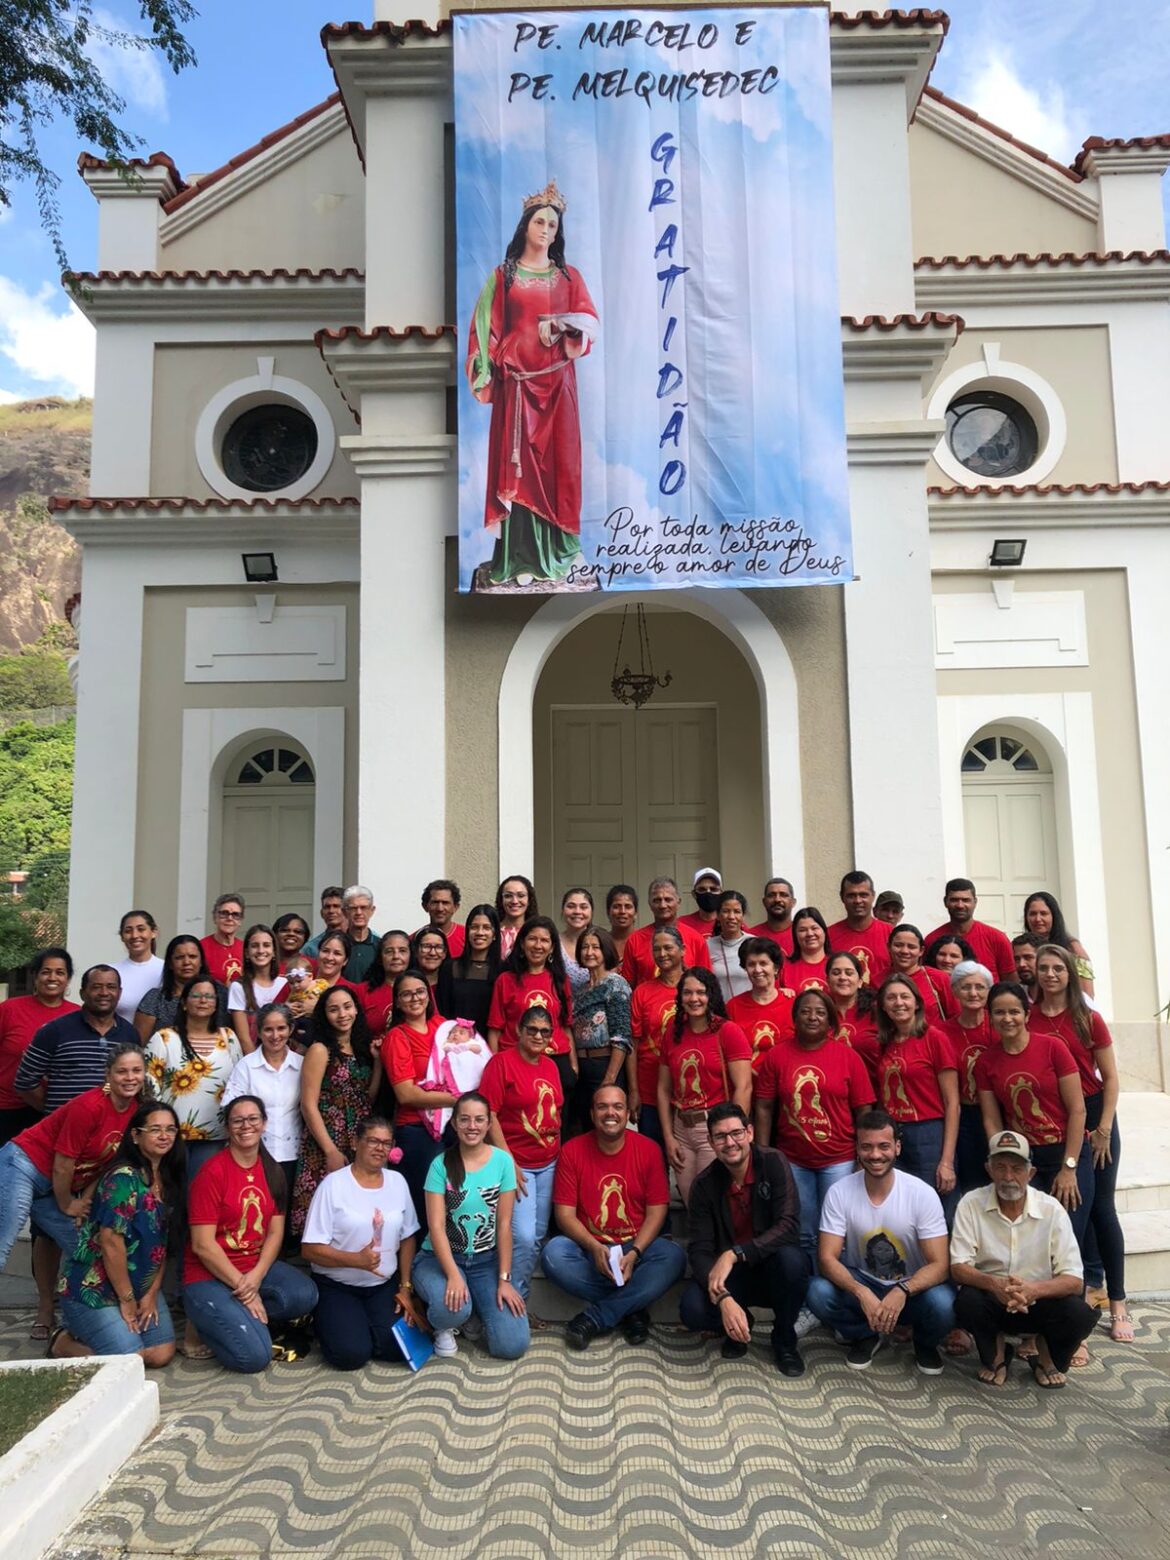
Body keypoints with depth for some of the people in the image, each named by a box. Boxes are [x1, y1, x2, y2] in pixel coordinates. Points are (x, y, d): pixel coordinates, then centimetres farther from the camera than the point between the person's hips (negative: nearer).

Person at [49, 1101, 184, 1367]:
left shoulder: (167, 1179, 4)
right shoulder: (123, 1178, -21)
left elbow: (161, 1241, 7)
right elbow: (111, 1242, -22)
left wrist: (152, 1293, -1)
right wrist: (127, 1300, -15)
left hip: (141, 1286, 8)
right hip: (94, 1289, -8)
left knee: (162, 1354, 0)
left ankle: (87, 1334, 22)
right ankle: (64, 1343, 11)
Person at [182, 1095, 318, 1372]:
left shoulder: (272, 1170, 5)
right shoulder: (213, 1172, -14)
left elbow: (275, 1232, 2)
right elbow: (202, 1245, -16)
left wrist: (256, 1276, -16)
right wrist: (243, 1289, -17)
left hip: (257, 1268, 6)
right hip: (210, 1276, -5)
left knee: (305, 1294, -24)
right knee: (255, 1355, -21)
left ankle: (243, 1319, -1)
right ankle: (206, 1323, 6)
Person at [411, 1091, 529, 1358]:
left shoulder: (502, 1160, -6)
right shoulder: (441, 1164, -9)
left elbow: (504, 1224, -5)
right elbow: (436, 1226, -13)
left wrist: (504, 1279, -9)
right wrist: (453, 1275, -24)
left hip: (487, 1259, 2)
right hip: (440, 1257, -2)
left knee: (512, 1345, -13)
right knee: (453, 1307, -35)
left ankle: (480, 1307, 19)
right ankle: (444, 1326, 4)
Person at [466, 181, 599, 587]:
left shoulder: (569, 276, 13)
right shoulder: (503, 276, 7)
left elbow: (592, 323, 5)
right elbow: (485, 328, 2)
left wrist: (561, 323, -14)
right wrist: (484, 374, -9)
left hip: (557, 380, 2)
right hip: (516, 380, -2)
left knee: (559, 459, 0)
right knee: (518, 462, -6)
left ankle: (557, 550, 7)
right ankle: (519, 557, -6)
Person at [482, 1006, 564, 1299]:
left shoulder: (550, 1065, 9)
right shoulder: (502, 1061, -10)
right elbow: (488, 1115, -14)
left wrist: (559, 1151, 10)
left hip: (549, 1164, 7)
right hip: (517, 1164, -6)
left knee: (538, 1236, 10)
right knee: (523, 1237, -13)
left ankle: (520, 1294, 25)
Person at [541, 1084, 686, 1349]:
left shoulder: (648, 1150, -3)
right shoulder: (572, 1151, -4)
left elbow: (657, 1211, -5)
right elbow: (565, 1213, -6)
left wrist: (634, 1253, -19)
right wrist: (594, 1247, -22)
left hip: (637, 1246, 0)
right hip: (587, 1248, 0)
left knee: (674, 1257, -29)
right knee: (553, 1253, -31)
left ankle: (594, 1318, -18)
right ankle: (630, 1309, -15)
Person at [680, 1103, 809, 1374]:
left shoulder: (774, 1163, -15)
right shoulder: (704, 1184, -9)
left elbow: (789, 1226, -25)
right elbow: (699, 1249, -14)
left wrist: (734, 1254, -34)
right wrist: (724, 1299, -32)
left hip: (773, 1269, -1)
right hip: (730, 1274, 1)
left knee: (791, 1258, -35)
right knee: (692, 1310, -28)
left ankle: (784, 1339, -5)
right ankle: (737, 1324, 10)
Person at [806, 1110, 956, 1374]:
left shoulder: (922, 1194, -17)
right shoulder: (839, 1193, -15)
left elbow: (939, 1264, -19)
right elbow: (827, 1258, -17)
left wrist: (902, 1291, -38)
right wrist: (862, 1293, -37)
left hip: (911, 1287, 0)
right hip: (860, 1283, 1)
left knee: (942, 1304, -33)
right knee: (818, 1293, -29)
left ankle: (925, 1343, 6)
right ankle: (867, 1336, 5)